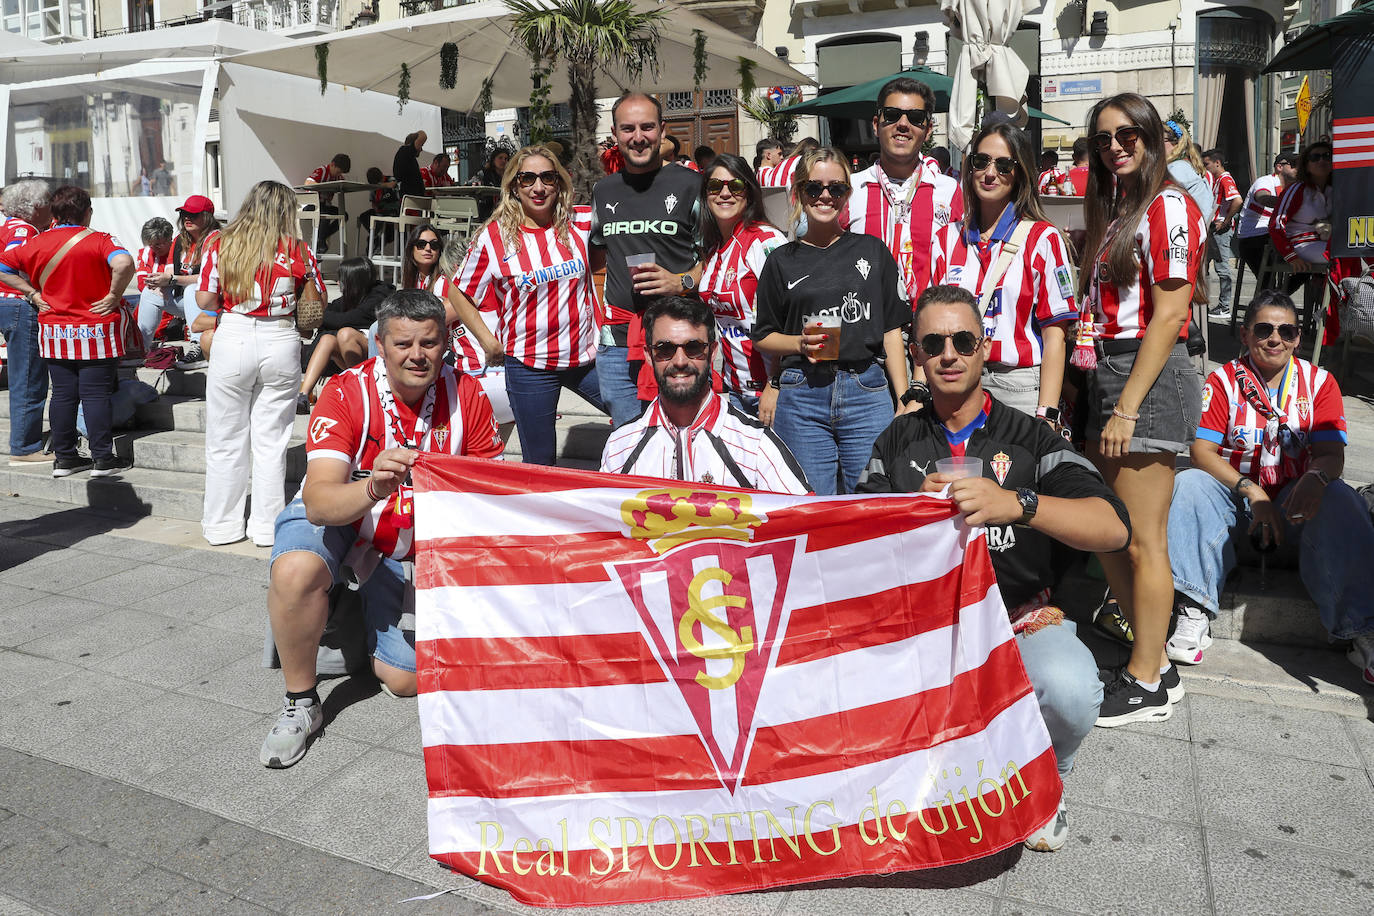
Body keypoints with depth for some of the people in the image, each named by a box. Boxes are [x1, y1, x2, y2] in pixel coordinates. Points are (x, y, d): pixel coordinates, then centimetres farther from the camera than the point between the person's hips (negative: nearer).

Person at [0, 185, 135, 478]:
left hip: (54, 332, 4)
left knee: (62, 395, 10)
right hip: (96, 332, -4)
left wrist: (32, 293, 9)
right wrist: (115, 295, -17)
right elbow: (124, 262, -28)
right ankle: (102, 459, 2)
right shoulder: (99, 240, -9)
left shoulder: (37, 243, 5)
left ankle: (64, 457, 16)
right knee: (95, 395, -1)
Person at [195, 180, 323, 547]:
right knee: (271, 439, 8)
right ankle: (267, 525, 15)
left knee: (226, 439, 11)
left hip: (233, 338, 0)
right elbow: (318, 300, 8)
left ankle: (222, 523, 22)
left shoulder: (221, 245, 0)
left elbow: (204, 300, 1)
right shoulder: (298, 251, -2)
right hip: (281, 342, 0)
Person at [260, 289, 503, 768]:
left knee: (404, 678, -6)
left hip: (413, 543, 2)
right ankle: (299, 703, -12)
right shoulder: (347, 392, -22)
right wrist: (375, 486, -53)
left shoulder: (465, 395, -13)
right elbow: (319, 502, -33)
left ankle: (375, 614, 30)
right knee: (295, 571, -37)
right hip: (336, 521, -2)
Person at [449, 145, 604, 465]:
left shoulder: (582, 222, -1)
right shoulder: (494, 237, -6)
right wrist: (489, 343, -3)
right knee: (540, 463, 8)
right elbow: (458, 294, 3)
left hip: (587, 357, 3)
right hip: (529, 366, -2)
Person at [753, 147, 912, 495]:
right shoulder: (782, 260, 9)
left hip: (868, 392, 0)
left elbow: (891, 330, 9)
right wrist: (799, 343, -8)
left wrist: (906, 401, 2)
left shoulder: (872, 250, 10)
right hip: (802, 398, 0)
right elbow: (762, 337, 12)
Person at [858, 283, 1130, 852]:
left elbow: (1113, 527, -14)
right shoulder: (897, 442, 10)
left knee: (1070, 691, -34)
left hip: (1022, 621, -1)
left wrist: (1017, 502, -33)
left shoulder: (1029, 438, 2)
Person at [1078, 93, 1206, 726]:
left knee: (1141, 538, -3)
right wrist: (1091, 389, 12)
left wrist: (1127, 408, -19)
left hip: (1150, 376, -9)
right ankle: (1151, 656, 26)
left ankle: (1145, 685, 10)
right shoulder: (1115, 210, 20)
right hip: (1106, 369, 9)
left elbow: (1168, 315, -15)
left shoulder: (1168, 207, -8)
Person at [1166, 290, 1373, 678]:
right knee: (1187, 485, -30)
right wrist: (1250, 490, -25)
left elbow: (1331, 453, -6)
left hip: (1296, 502, 1)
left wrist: (1316, 479, -32)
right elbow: (1201, 452, -9)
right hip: (1235, 494, 0)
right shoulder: (1224, 380, 0)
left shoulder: (1319, 382, 4)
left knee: (1342, 503, -31)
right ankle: (1194, 611, -34)